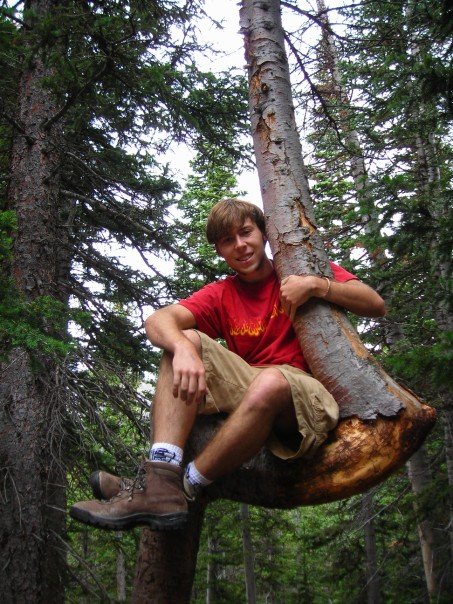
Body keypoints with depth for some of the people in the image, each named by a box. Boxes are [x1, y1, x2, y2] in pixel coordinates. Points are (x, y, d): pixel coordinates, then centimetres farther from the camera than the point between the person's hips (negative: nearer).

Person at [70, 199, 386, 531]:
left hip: (309, 395, -3)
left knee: (270, 381, -37)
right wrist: (183, 349, -29)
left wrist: (317, 285, -15)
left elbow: (376, 305, 1)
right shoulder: (221, 295, 13)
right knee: (184, 339, -14)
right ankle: (160, 483, -31)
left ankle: (184, 489, -24)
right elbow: (158, 320, -6)